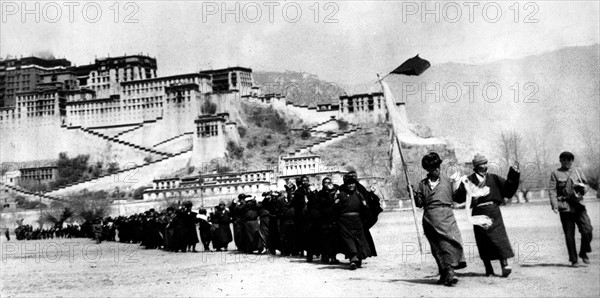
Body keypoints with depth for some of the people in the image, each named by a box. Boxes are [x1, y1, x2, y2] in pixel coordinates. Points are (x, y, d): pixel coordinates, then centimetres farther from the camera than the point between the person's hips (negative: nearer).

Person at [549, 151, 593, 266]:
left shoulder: (577, 172, 15)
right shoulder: (555, 174, 6)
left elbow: (585, 187, 16)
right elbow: (552, 191, 0)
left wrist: (582, 187, -9)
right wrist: (554, 206, -13)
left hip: (578, 206, 2)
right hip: (565, 207, -2)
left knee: (587, 230, -10)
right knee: (569, 235, 0)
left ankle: (583, 253, 13)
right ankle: (573, 260, 10)